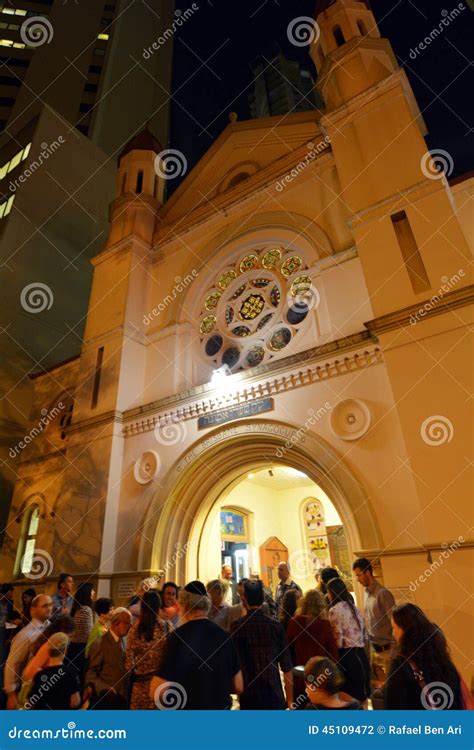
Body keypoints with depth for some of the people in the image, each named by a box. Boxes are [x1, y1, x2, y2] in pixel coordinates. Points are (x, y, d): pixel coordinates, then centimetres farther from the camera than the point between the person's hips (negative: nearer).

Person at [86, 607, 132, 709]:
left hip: (121, 698, 6)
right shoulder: (100, 643, -14)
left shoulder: (122, 641, 8)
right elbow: (90, 673, -13)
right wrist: (104, 688, -25)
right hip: (105, 700, -6)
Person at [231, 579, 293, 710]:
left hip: (249, 695, -1)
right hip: (274, 694, 1)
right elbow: (286, 666, -1)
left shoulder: (237, 627, -10)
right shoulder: (276, 625, -6)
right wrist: (289, 698, 9)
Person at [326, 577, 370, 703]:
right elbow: (364, 635, 13)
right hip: (360, 654, 7)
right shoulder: (354, 607, 10)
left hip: (346, 655, -7)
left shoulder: (334, 610, -12)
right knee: (360, 697, 16)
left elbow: (338, 640, -14)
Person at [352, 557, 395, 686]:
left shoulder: (383, 593, -18)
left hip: (386, 648, -7)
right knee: (376, 681, 14)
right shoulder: (366, 593, 5)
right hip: (373, 648, 7)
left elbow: (394, 622, -17)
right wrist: (368, 639, 8)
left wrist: (395, 649, -16)